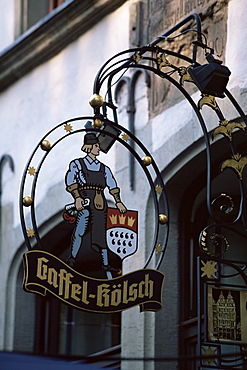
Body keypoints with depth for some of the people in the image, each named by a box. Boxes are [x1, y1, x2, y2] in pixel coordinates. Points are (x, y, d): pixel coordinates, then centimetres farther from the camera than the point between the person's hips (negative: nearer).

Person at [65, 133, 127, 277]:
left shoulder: (103, 168, 18)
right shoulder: (77, 164, 7)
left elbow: (112, 185, 15)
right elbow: (71, 181, -5)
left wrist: (118, 202, 5)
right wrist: (77, 197, -18)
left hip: (100, 203, 4)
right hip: (86, 200, -4)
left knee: (101, 232, 4)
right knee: (80, 230, -18)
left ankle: (106, 264, 6)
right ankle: (72, 258, -6)